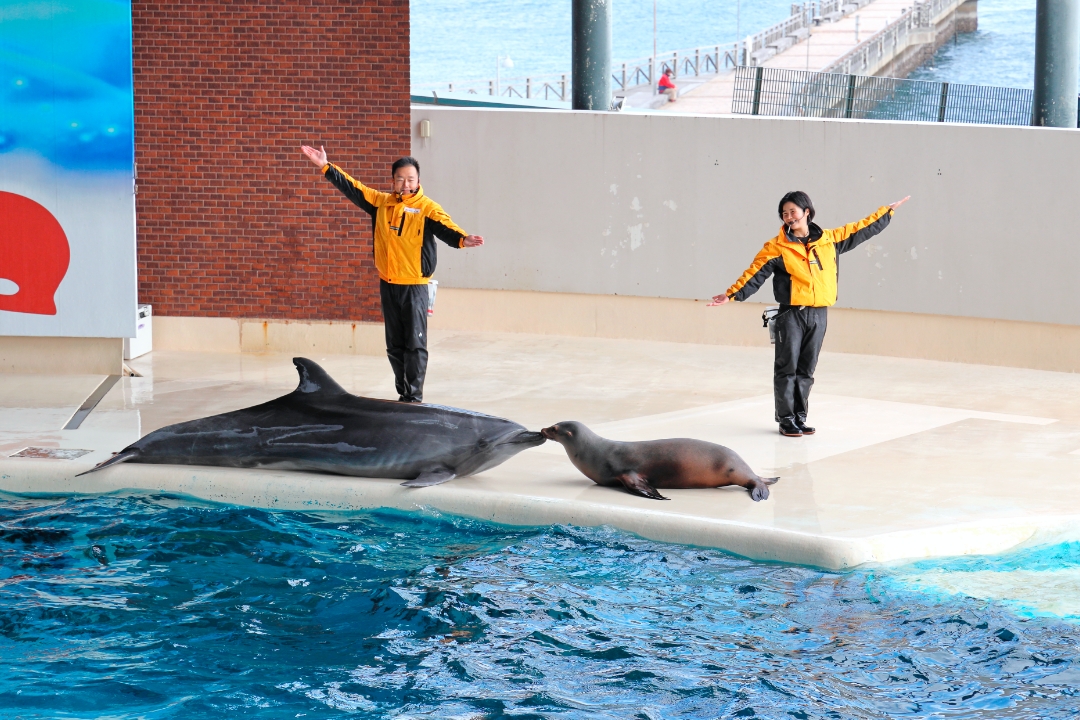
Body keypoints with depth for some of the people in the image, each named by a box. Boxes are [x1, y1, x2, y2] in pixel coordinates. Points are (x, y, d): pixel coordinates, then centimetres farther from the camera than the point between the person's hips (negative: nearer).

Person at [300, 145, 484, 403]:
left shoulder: (427, 208, -7)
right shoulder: (381, 202, 8)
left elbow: (443, 227, -23)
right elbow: (352, 188, 13)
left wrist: (462, 239, -44)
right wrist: (326, 167, 11)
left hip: (414, 285, -5)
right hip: (387, 284, 5)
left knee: (415, 343, -5)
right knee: (394, 344, 10)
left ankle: (414, 397, -2)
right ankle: (403, 394, 18)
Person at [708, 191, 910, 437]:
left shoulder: (829, 240, 7)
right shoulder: (777, 248, -4)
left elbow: (861, 230, 18)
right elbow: (754, 275, -6)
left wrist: (888, 212, 22)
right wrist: (731, 295, -16)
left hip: (818, 314, 3)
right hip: (791, 314, -3)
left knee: (806, 370, 9)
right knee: (787, 367, -1)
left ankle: (799, 417, 17)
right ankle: (786, 418, 6)